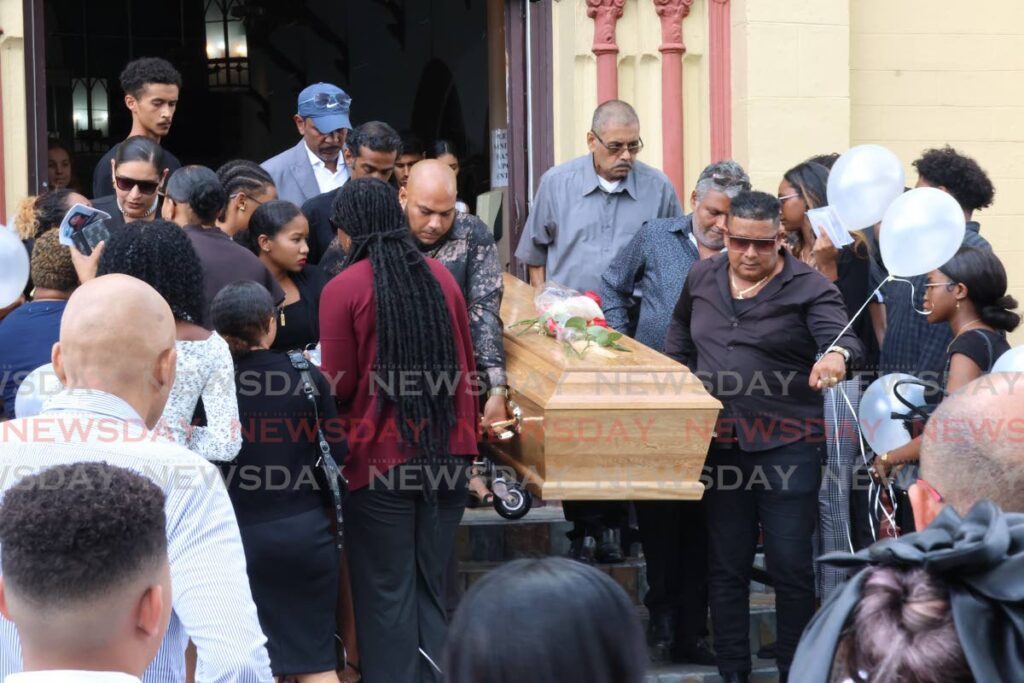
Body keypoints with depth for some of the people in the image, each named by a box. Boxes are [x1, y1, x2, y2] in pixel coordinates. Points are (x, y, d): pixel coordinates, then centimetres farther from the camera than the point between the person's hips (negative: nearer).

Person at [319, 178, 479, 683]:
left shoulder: (343, 289, -10)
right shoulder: (440, 277, 3)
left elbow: (339, 386, -8)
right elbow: (466, 367, 11)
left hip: (380, 457, -4)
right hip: (446, 454, 4)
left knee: (386, 595, 4)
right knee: (432, 590, 12)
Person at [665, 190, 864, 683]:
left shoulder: (809, 288, -8)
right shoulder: (702, 278, 8)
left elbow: (844, 338, -23)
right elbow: (680, 333, 27)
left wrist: (836, 356, -46)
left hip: (787, 443, -4)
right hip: (719, 443, 5)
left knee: (790, 565, -2)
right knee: (725, 567, 10)